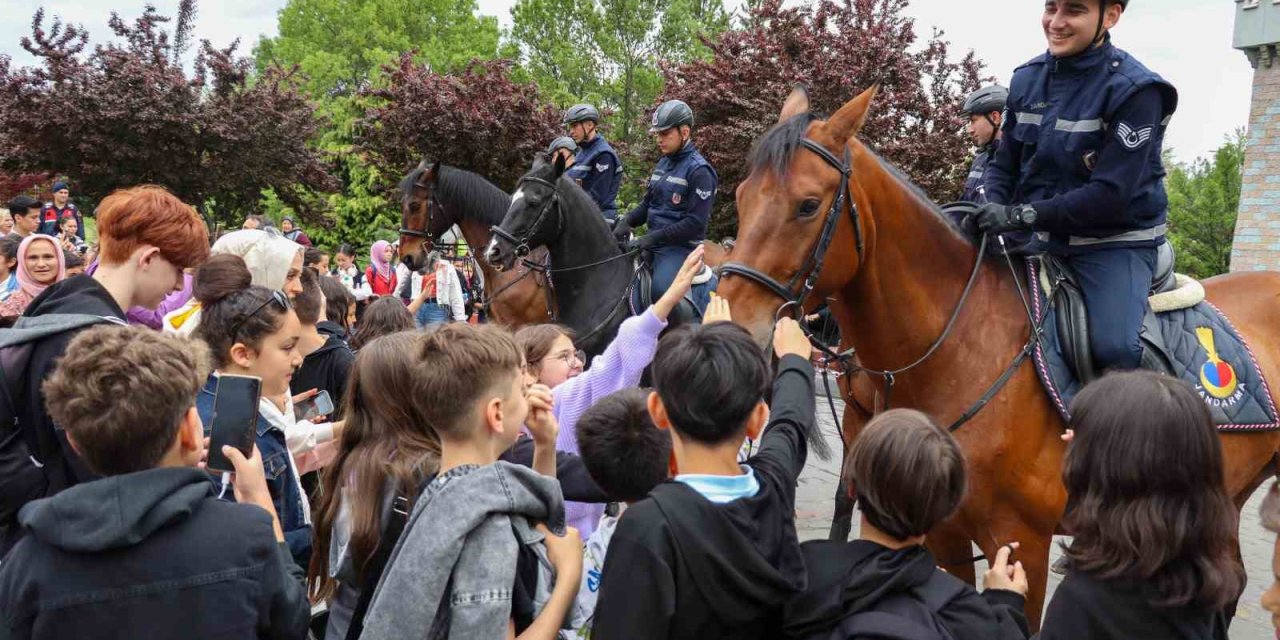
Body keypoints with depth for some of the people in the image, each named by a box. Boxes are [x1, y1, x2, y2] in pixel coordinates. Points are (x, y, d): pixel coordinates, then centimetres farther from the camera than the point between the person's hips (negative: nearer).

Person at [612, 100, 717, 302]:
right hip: (654, 242, 9)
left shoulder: (699, 170, -12)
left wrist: (654, 237, -21)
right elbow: (648, 202, 20)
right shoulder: (664, 163, 14)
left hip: (680, 246, -9)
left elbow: (696, 223, -18)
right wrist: (627, 221, -1)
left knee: (661, 290, -31)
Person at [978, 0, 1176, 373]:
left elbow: (1110, 195, -21)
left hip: (1116, 244, -6)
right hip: (1043, 241, 6)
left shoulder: (1135, 91, -15)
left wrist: (1024, 215, -26)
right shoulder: (1027, 79, 3)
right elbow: (1004, 167, 10)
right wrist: (992, 216, -11)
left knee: (1114, 348, -28)